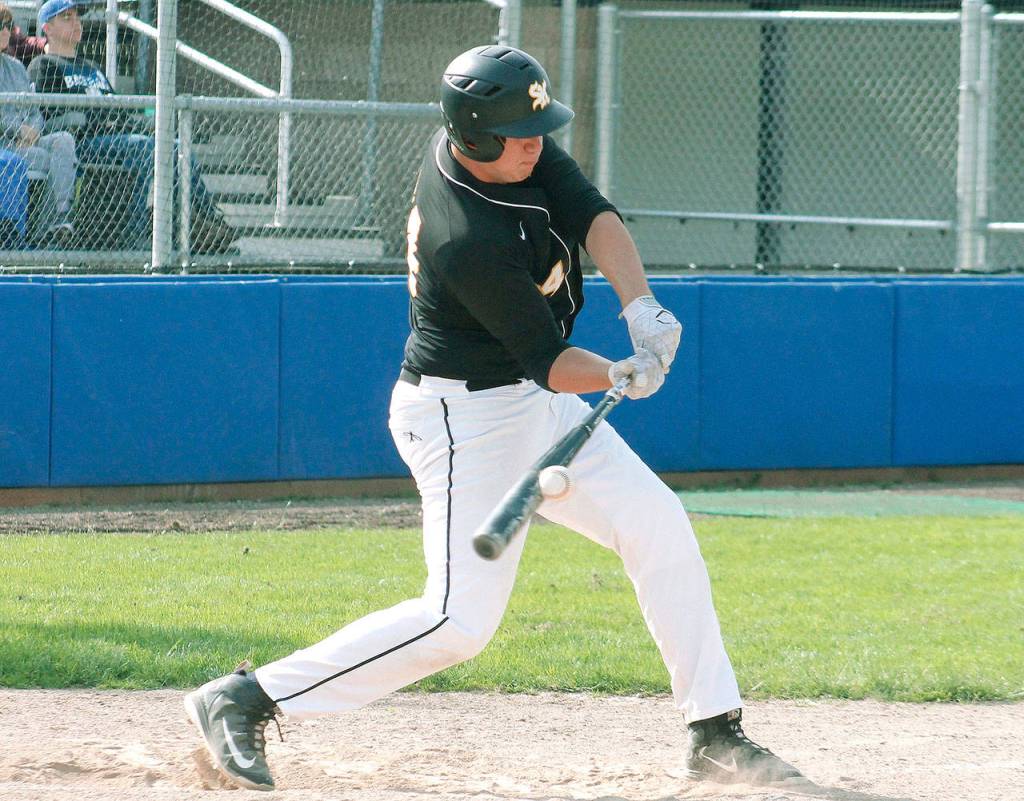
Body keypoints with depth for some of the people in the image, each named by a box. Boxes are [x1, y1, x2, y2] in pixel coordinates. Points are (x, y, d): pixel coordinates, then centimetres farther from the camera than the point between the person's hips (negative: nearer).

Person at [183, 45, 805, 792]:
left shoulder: (517, 142, -5)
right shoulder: (470, 240, -29)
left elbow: (594, 216, -12)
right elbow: (548, 362, -22)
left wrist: (640, 305, -26)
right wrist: (623, 375, -37)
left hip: (532, 407, 10)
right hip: (463, 417, -10)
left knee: (658, 524, 5)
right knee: (461, 620, -16)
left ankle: (715, 733, 12)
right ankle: (245, 700, -11)